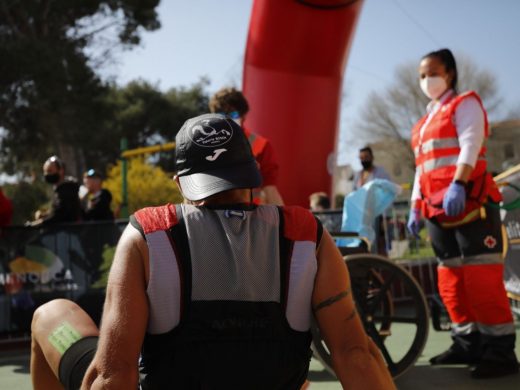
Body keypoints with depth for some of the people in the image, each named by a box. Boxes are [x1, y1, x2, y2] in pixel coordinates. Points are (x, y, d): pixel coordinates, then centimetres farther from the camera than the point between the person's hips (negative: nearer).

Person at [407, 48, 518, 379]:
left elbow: (469, 144, -14)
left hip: (469, 201, -8)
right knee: (451, 278, 7)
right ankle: (468, 344, 13)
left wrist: (458, 184, -29)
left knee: (480, 275, -12)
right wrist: (416, 207, 19)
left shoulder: (465, 104, 3)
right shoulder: (426, 121, 25)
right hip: (438, 210, 8)